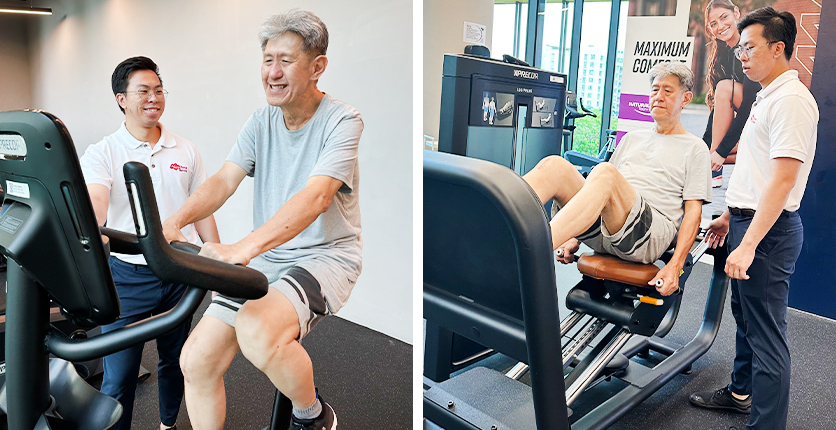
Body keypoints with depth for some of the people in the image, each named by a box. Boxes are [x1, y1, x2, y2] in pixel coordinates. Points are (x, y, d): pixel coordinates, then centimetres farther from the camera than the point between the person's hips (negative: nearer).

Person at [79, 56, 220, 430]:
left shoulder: (186, 151, 6)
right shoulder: (102, 153, -4)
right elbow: (94, 202, -21)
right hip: (127, 276, -3)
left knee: (175, 360, 18)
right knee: (119, 375, 2)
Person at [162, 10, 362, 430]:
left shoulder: (342, 121, -12)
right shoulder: (260, 123, 7)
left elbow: (314, 197, -26)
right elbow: (223, 181, -3)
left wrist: (244, 248, -39)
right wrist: (173, 222, -23)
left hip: (325, 256, -6)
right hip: (265, 259, 6)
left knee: (257, 331, -33)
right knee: (196, 360, -4)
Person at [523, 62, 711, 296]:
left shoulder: (694, 148, 15)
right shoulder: (632, 138, 30)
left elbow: (693, 211, 5)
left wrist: (675, 265, -8)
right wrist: (574, 237, 15)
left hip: (650, 236, -5)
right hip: (601, 233, 5)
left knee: (604, 172, -34)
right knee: (554, 165, -20)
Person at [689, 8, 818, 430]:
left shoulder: (791, 99, -16)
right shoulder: (767, 97, 15)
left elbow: (783, 178, -24)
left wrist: (748, 244, -27)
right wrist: (730, 216, 23)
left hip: (769, 230, -10)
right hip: (748, 221, 10)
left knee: (766, 332, -4)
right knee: (744, 316, 21)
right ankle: (741, 392, 38)